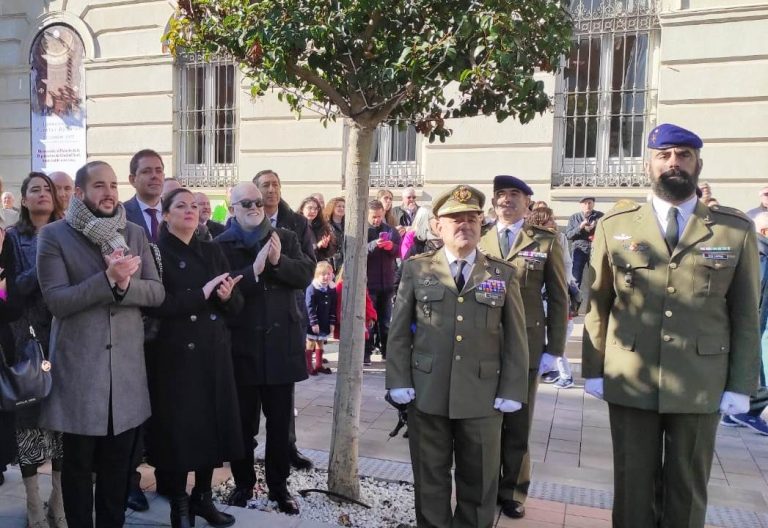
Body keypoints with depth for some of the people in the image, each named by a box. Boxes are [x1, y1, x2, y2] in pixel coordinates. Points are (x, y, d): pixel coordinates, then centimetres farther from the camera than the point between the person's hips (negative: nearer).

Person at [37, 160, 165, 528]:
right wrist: (108, 278, -23)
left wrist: (125, 282, -17)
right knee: (78, 464, 11)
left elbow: (157, 292, 2)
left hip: (127, 366, 3)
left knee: (118, 463, 15)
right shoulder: (54, 235, -3)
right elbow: (56, 300, -13)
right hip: (78, 367, -3)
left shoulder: (135, 234, 8)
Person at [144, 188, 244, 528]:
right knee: (179, 427, 3)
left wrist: (227, 296, -14)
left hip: (213, 354, 5)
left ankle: (203, 496, 26)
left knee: (212, 424, 9)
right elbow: (156, 305, -17)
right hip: (175, 355, -4)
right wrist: (202, 293, -20)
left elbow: (237, 305, 8)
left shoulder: (212, 251, 12)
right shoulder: (156, 252, -3)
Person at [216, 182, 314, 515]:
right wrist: (254, 270, -26)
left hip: (281, 344, 2)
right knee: (243, 421, 12)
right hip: (242, 345, -2)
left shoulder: (286, 238, 6)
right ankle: (243, 483, 29)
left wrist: (278, 261, -19)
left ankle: (279, 486, 25)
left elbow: (306, 275, -4)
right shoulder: (221, 244, -2)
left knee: (280, 422, 11)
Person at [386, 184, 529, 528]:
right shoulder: (416, 269, 5)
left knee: (479, 483, 12)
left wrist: (511, 392, -3)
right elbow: (399, 331, 4)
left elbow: (515, 338, 4)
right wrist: (399, 382, -3)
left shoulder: (503, 274, 6)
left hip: (483, 396, 1)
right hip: (427, 393, 0)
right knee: (430, 480, 12)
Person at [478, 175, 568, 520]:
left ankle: (512, 492, 28)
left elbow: (558, 299, 2)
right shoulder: (478, 241, 6)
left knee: (517, 425, 11)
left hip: (525, 348, -1)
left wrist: (554, 350, -3)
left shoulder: (545, 242, 2)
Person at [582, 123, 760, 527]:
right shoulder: (614, 226, 1)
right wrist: (593, 370, 1)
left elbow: (746, 314, 2)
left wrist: (741, 386, -1)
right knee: (633, 485, 12)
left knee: (688, 490, 14)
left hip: (701, 386, 0)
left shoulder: (737, 229, 2)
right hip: (629, 383, 0)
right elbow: (597, 305, 3)